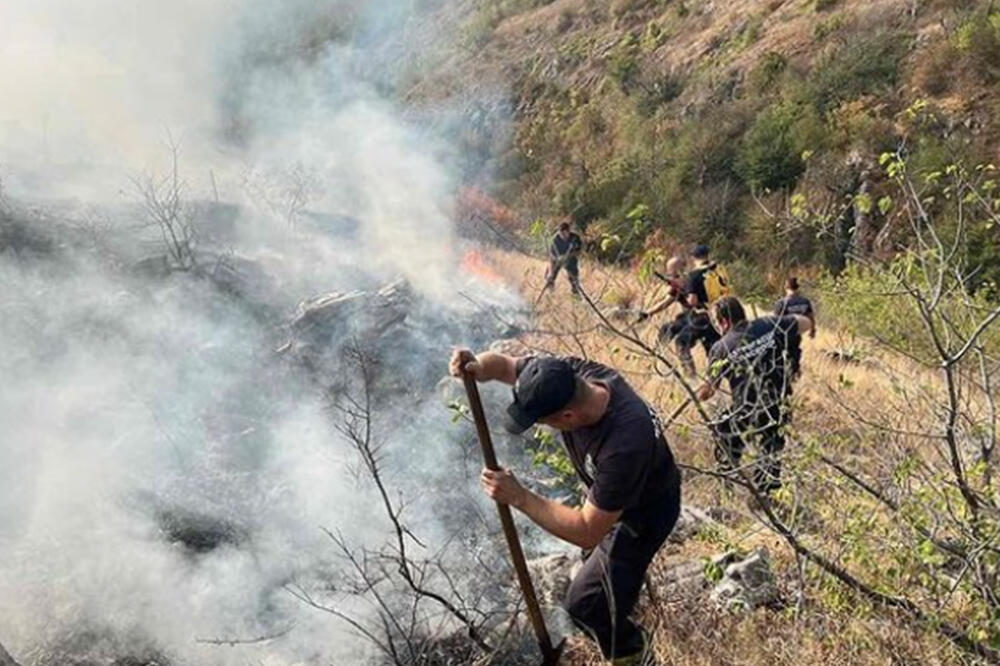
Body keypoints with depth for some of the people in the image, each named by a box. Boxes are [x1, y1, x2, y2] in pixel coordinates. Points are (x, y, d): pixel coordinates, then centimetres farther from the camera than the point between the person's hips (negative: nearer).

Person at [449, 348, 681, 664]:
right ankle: (628, 575, 71)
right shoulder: (570, 374, -29)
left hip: (644, 512, -7)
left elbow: (587, 532, -39)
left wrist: (517, 496, -40)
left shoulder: (623, 445, -48)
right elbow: (503, 364, -16)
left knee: (585, 601, 4)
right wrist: (477, 366, -41)